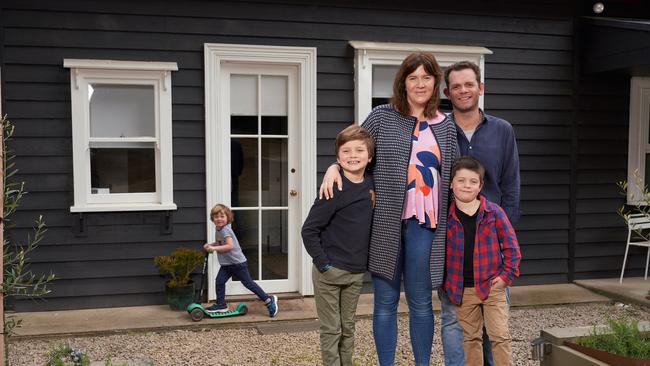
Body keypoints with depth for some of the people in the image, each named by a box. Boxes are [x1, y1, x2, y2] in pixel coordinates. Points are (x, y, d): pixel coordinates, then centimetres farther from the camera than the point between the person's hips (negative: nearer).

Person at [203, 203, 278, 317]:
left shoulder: (225, 230, -21)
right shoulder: (218, 230, 8)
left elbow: (229, 246, -33)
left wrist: (214, 248, -31)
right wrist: (210, 244, 7)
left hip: (238, 262, -8)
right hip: (226, 264, 8)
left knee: (248, 283, 0)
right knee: (219, 281, -2)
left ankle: (269, 299, 10)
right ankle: (221, 305, 11)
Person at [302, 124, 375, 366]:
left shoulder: (370, 185, 0)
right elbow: (309, 230, -15)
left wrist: (363, 262, 7)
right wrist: (323, 264, -16)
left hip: (356, 272, 6)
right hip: (330, 271, -5)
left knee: (348, 328, 17)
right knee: (331, 330, 5)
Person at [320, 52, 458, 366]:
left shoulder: (446, 126, 9)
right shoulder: (382, 117, 2)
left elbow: (452, 178, 12)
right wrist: (333, 167, -14)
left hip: (424, 224, 2)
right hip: (386, 224, -1)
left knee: (420, 302, 11)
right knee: (385, 302, 9)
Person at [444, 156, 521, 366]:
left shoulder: (493, 212, -5)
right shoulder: (445, 216, -3)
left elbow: (511, 246, -1)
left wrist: (507, 274, -7)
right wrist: (445, 280, 0)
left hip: (492, 286, -1)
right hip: (462, 289, 2)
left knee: (500, 336, 0)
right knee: (470, 338, 12)